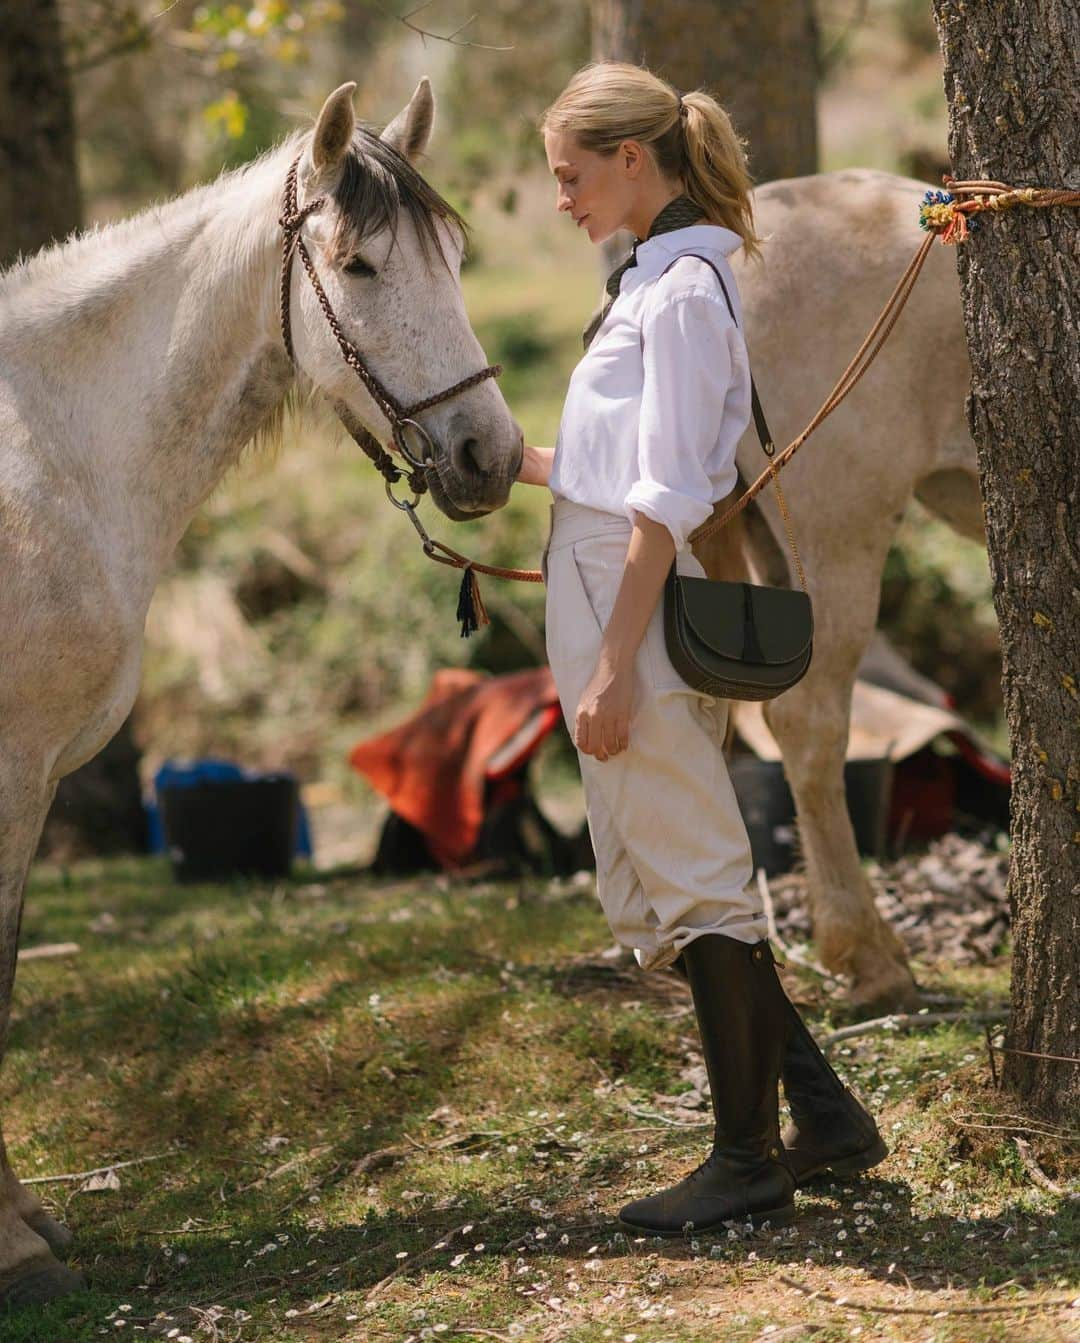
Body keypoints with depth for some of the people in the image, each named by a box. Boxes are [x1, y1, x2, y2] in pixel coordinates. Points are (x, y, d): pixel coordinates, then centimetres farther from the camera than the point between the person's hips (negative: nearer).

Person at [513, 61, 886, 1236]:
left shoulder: (681, 291, -15)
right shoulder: (658, 281, 15)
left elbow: (661, 506, -19)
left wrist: (613, 670, -21)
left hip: (631, 608, -10)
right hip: (607, 598, 10)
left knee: (693, 881, -1)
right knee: (655, 890, 15)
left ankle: (750, 1159, 9)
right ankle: (823, 1116, 21)